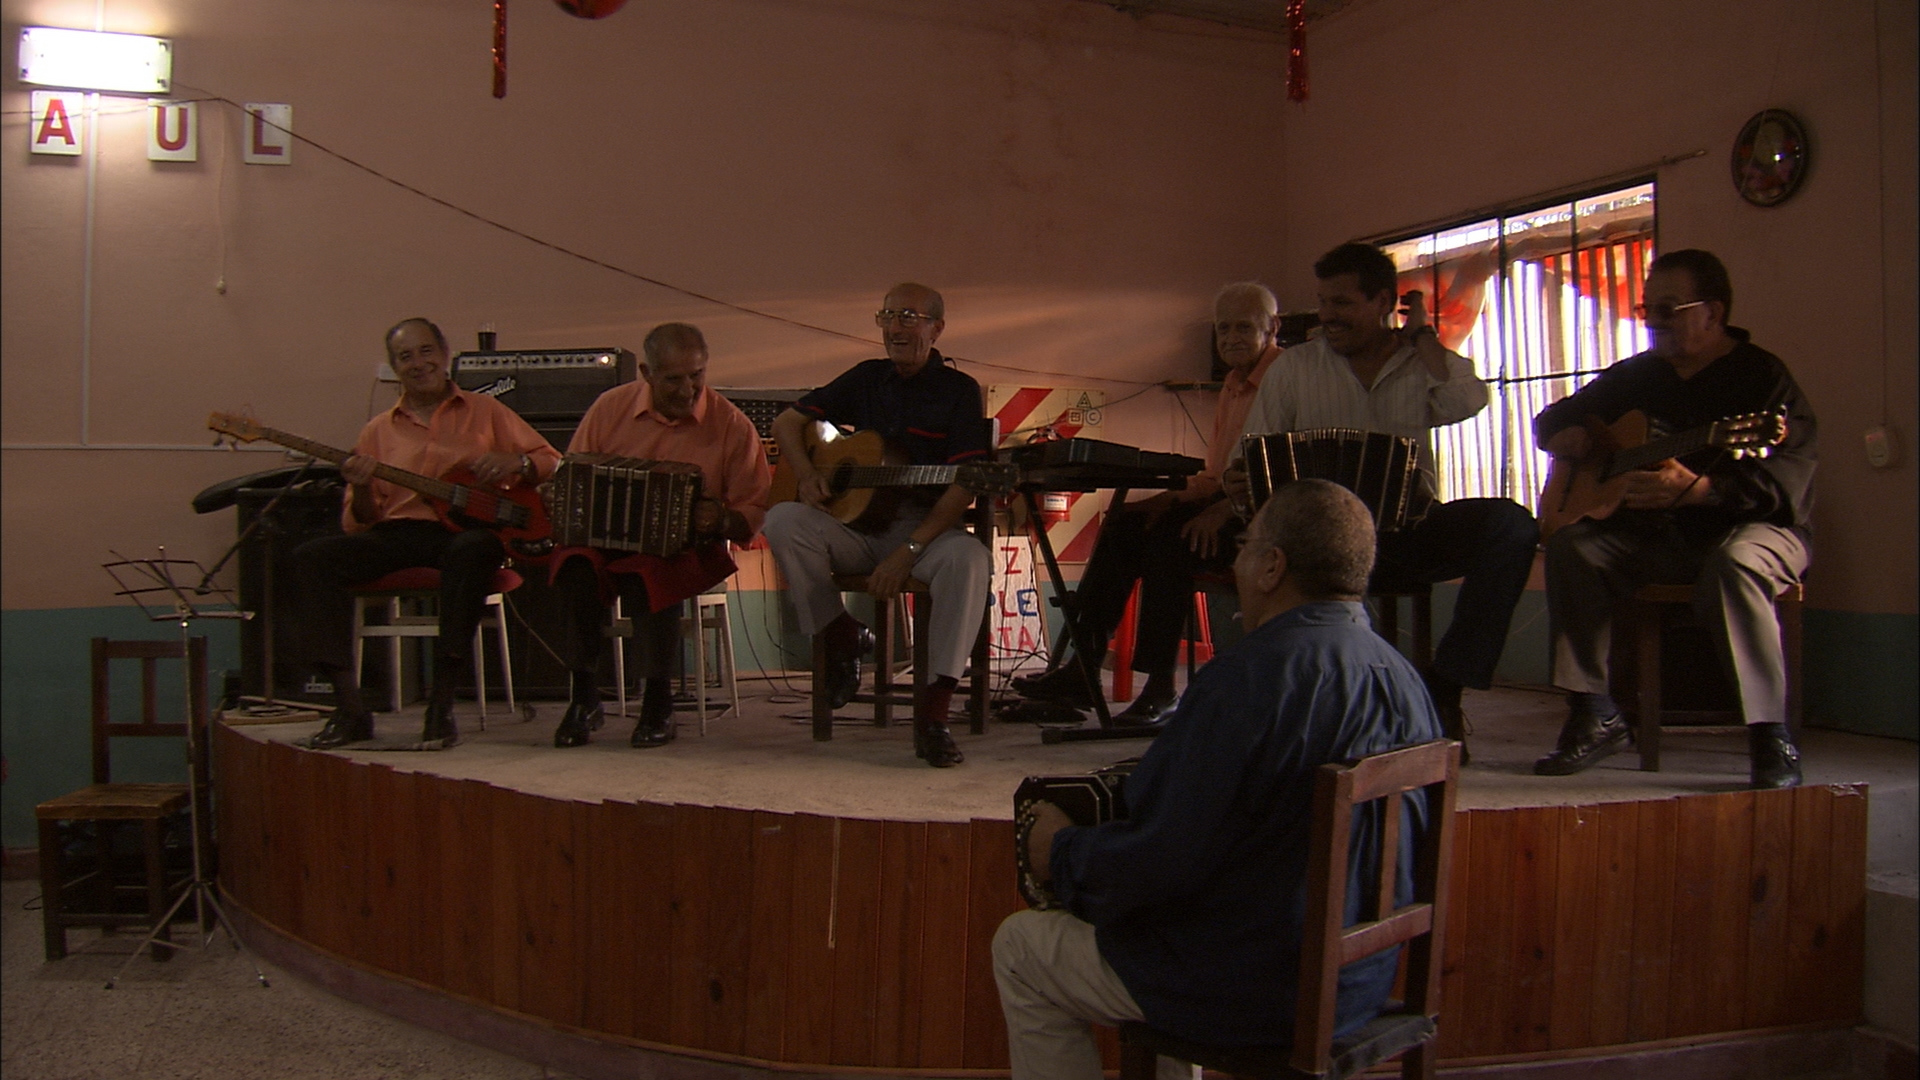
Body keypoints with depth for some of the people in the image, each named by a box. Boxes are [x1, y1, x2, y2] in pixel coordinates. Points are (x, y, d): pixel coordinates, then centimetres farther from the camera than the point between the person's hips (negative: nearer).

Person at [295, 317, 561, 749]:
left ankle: (441, 702, -36)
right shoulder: (378, 431, 19)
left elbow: (551, 462, 13)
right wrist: (361, 490, -9)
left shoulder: (485, 411, 16)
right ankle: (349, 708, -26)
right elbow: (359, 524, 14)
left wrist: (514, 462, -9)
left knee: (473, 548, -39)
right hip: (398, 534, 3)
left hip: (465, 530, -3)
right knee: (312, 557, -23)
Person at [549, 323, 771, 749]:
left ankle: (658, 701, -18)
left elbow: (755, 513, 0)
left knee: (650, 573, -36)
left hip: (687, 550, -2)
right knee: (575, 565, -32)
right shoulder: (611, 407, 5)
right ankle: (584, 696, -16)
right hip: (605, 538, 2)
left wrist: (722, 521, -22)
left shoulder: (731, 424, -1)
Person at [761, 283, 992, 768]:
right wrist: (807, 476, -5)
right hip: (855, 523, 3)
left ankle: (933, 712, -32)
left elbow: (965, 484, -12)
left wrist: (909, 551, -24)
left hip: (926, 528, -3)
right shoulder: (866, 378, 13)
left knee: (968, 558, -37)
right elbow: (787, 422, 17)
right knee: (783, 521, -25)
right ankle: (842, 636, -6)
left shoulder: (959, 390, 0)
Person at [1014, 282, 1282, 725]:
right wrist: (1174, 498, 3)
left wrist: (1224, 511, -26)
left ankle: (1160, 688, -20)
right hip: (1226, 507, 9)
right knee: (1123, 525, -5)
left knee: (1170, 539, -28)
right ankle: (1083, 670, -9)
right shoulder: (1234, 384, 21)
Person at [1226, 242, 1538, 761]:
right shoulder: (1294, 367, 12)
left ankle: (1443, 690, -20)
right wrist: (1239, 483, -17)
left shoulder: (1424, 364, 13)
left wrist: (1420, 335, 0)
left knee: (1511, 523, -26)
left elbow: (1468, 401, -10)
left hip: (1410, 531, 2)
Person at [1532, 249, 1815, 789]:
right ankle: (1594, 716, -16)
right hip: (1660, 534, 6)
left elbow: (1782, 482, -22)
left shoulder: (1762, 376, -10)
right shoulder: (1637, 375, 10)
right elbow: (1552, 419, 21)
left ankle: (1772, 737, -31)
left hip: (1758, 527, -5)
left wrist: (1695, 490, -38)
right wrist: (1566, 436, -4)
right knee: (1572, 545, -19)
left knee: (1733, 563, -39)